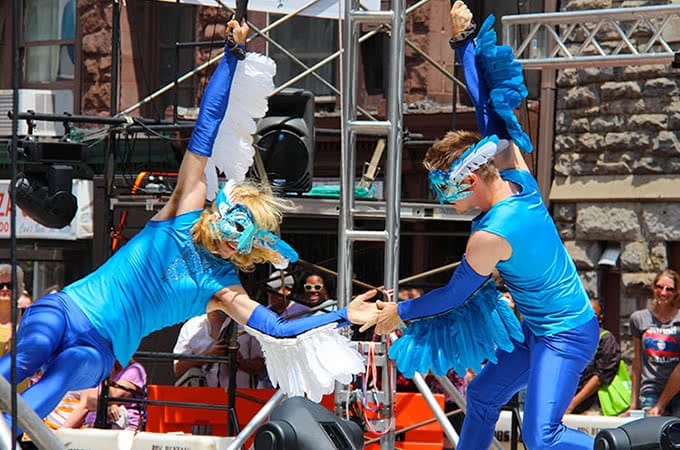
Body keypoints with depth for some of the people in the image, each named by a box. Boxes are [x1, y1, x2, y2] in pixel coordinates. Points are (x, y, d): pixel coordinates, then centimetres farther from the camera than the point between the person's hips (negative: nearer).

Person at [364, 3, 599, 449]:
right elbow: (490, 110, 3)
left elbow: (455, 296, -10)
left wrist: (400, 312, 6)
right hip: (540, 329, 10)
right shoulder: (520, 178, -4)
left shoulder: (489, 237, -25)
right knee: (482, 395, 17)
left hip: (567, 336, -10)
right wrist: (465, 42, 6)